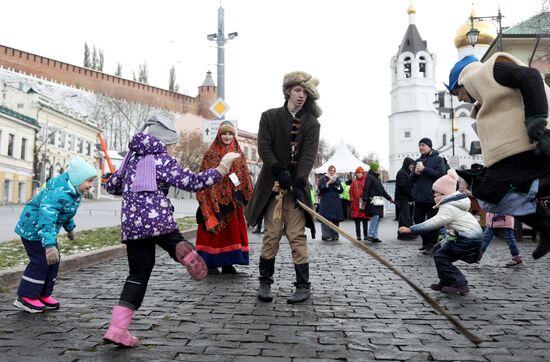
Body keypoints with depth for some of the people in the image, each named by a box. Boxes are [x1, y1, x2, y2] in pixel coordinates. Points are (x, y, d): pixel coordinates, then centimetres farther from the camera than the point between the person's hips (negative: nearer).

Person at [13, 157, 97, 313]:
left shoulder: (74, 191, -2)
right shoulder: (57, 193, -35)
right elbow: (46, 218, -45)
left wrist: (70, 228, 30)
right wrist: (49, 244, -54)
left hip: (47, 228, 10)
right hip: (33, 228, -10)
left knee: (53, 261, 9)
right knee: (41, 261, -9)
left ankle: (43, 294, 19)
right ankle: (26, 297, 3)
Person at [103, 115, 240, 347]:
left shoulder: (132, 157, 19)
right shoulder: (162, 160, 0)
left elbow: (111, 186, 27)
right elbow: (192, 182, -10)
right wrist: (222, 167, -7)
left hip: (131, 224, 5)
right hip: (158, 220, -5)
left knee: (137, 275, 10)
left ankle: (117, 329, 3)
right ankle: (186, 253, -22)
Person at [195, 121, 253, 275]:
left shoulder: (238, 153, 13)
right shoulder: (211, 153, 0)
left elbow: (244, 176, 12)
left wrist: (246, 195, 1)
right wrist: (209, 198, -13)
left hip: (232, 199, 4)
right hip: (215, 198, -4)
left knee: (233, 230, 6)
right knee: (215, 229, -1)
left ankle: (227, 263, 15)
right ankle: (210, 263, 7)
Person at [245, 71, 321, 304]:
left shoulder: (311, 123, 5)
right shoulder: (270, 117, 7)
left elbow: (308, 156, -6)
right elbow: (264, 148, -3)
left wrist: (299, 182, -19)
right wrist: (280, 172, -15)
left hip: (296, 185, 0)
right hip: (273, 184, 0)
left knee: (297, 236, -3)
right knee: (271, 234, 1)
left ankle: (303, 285, 4)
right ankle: (265, 282, 12)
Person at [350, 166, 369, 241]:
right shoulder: (354, 182, 11)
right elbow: (351, 192, 11)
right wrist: (352, 201, 1)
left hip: (364, 204, -3)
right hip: (356, 205, 3)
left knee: (365, 221, 2)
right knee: (357, 221, 4)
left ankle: (365, 235, 10)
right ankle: (358, 236, 10)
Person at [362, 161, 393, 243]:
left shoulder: (377, 178, 23)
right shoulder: (369, 177, -5)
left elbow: (382, 190, 30)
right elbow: (366, 189, -15)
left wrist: (389, 198, 31)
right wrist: (365, 199, -23)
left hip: (378, 201, 9)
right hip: (372, 201, -9)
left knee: (377, 218, 6)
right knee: (375, 216, -18)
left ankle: (375, 237, 8)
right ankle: (370, 235, -15)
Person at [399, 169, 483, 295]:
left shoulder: (449, 207, -18)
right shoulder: (453, 202, 14)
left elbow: (434, 223, -27)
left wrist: (411, 229, -29)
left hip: (469, 239, -10)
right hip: (468, 236, 10)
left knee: (440, 256, -8)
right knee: (438, 249, 14)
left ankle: (460, 285, -8)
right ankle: (445, 282, 16)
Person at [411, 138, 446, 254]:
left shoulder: (437, 159, 0)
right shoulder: (418, 161, 18)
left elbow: (441, 174, -15)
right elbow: (411, 179, 17)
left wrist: (424, 169, -16)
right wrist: (416, 173, -5)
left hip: (432, 197, -6)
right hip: (419, 197, 7)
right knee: (418, 220, 10)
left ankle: (432, 245, 7)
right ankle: (426, 241, 26)